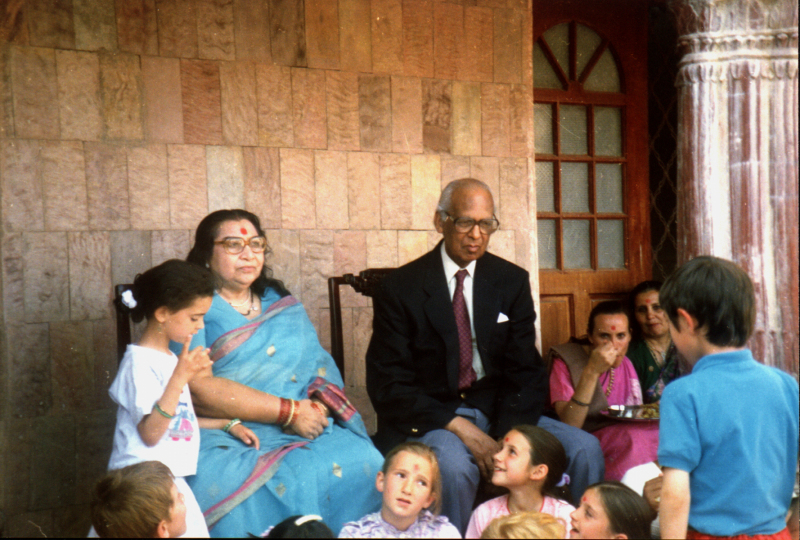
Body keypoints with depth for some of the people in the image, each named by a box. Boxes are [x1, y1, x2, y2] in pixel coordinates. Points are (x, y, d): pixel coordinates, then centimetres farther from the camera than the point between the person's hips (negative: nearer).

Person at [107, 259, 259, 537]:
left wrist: (228, 424, 20)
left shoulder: (167, 357, 17)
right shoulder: (140, 362, -13)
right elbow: (150, 433, -21)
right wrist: (179, 378, -27)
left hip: (171, 480, 9)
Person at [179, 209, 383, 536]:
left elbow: (320, 366, 16)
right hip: (224, 441, -4)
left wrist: (317, 407, -9)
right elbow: (197, 389, -9)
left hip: (302, 435, 5)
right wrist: (289, 411, -12)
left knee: (365, 464, -24)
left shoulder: (283, 305, 22)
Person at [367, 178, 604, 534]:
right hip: (430, 418, -3)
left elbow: (526, 371, 4)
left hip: (500, 412, 4)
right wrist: (461, 428, -21)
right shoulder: (400, 289, -4)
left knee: (585, 448, -18)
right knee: (454, 464, -36)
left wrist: (509, 437, -15)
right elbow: (387, 384, -9)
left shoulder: (512, 281, 6)